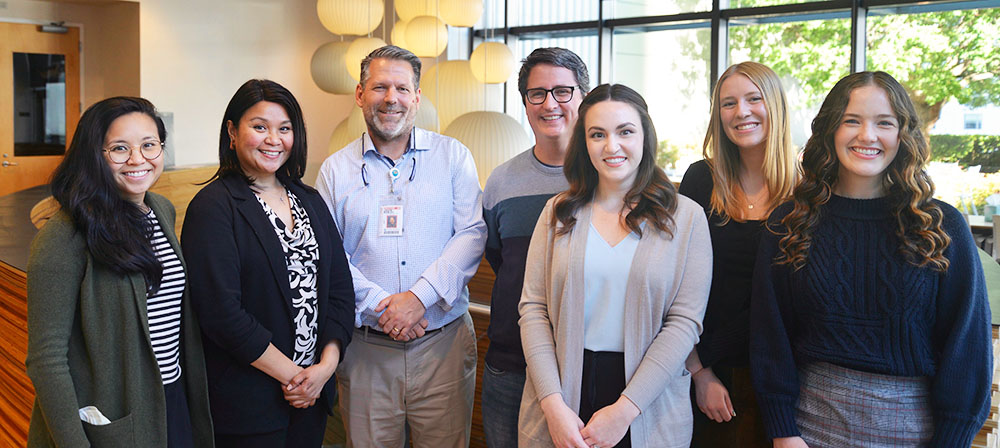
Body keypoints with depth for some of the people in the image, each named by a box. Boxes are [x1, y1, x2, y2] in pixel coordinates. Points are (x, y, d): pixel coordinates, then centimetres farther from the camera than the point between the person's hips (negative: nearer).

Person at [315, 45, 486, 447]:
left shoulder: (453, 156, 4)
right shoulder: (336, 169, 6)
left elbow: (472, 234, -5)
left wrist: (419, 296, -16)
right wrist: (379, 305, -13)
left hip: (444, 342, 0)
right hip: (366, 348, 1)